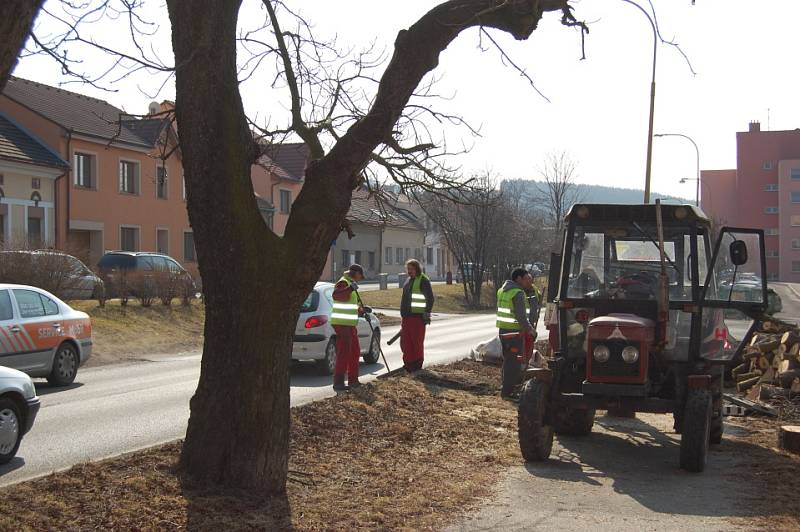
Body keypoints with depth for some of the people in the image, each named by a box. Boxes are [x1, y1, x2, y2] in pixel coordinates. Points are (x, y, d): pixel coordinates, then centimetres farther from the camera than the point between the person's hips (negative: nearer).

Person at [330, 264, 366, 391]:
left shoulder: (351, 283, 22)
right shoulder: (343, 283, -10)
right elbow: (336, 295, -32)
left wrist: (361, 310, 19)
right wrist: (350, 289, -42)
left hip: (350, 324, 11)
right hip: (342, 324, -11)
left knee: (355, 352, 17)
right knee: (343, 353, -10)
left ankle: (353, 380, 26)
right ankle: (338, 382, -8)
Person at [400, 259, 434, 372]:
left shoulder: (423, 280, -10)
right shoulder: (409, 280, 18)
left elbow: (430, 298, -13)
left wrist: (427, 313, -16)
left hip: (417, 317, -9)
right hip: (406, 316, 9)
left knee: (417, 342, -3)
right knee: (405, 342, 11)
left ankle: (417, 366, 5)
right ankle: (408, 365, 20)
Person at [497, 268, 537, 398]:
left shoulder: (503, 290, 13)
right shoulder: (518, 293, -15)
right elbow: (521, 316, -19)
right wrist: (530, 329, -8)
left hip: (504, 330, 9)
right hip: (515, 332, -9)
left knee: (508, 360, 18)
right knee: (514, 361, -3)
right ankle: (508, 391, -1)